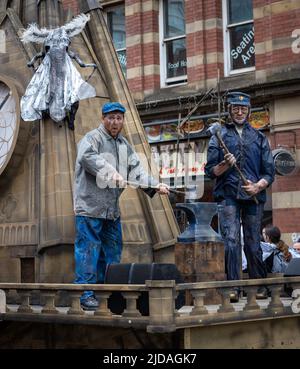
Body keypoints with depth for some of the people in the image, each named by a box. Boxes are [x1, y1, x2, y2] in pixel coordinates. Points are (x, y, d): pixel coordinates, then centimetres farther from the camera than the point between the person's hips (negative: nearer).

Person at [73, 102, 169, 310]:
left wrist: (154, 186, -4)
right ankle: (85, 293, -3)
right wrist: (111, 172, -37)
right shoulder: (93, 138, -5)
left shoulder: (124, 144, 19)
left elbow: (136, 169, 12)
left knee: (112, 251, 12)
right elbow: (87, 157, -26)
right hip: (90, 205, -8)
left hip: (112, 208, 8)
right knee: (89, 249, -7)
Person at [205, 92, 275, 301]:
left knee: (253, 244, 3)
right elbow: (210, 171, 9)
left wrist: (258, 186, -7)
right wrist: (225, 165, -12)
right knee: (231, 241, -11)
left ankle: (260, 286, 13)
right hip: (228, 195, -1)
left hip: (254, 197, 1)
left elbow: (270, 172, 12)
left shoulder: (259, 138, 16)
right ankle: (233, 287, -11)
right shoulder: (219, 136, 13)